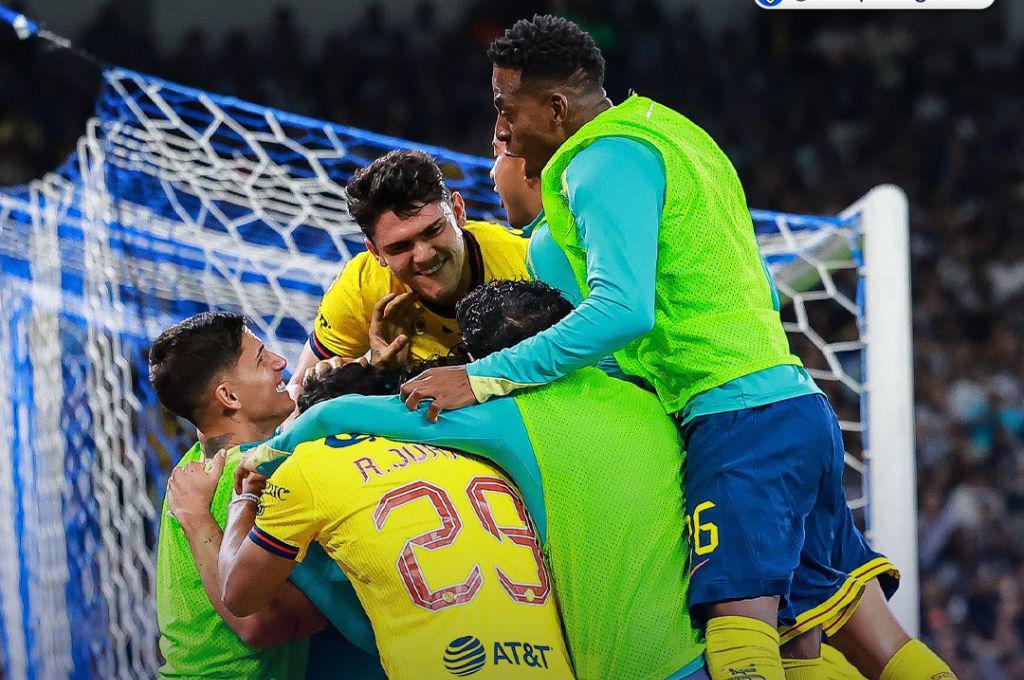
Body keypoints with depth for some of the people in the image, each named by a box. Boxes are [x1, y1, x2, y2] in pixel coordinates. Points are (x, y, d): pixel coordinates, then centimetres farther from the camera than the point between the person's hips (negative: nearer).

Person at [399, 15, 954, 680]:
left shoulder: (604, 162, -6)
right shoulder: (667, 137, 24)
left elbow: (622, 309, -22)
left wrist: (483, 377, -21)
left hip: (739, 418, -10)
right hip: (798, 403, 10)